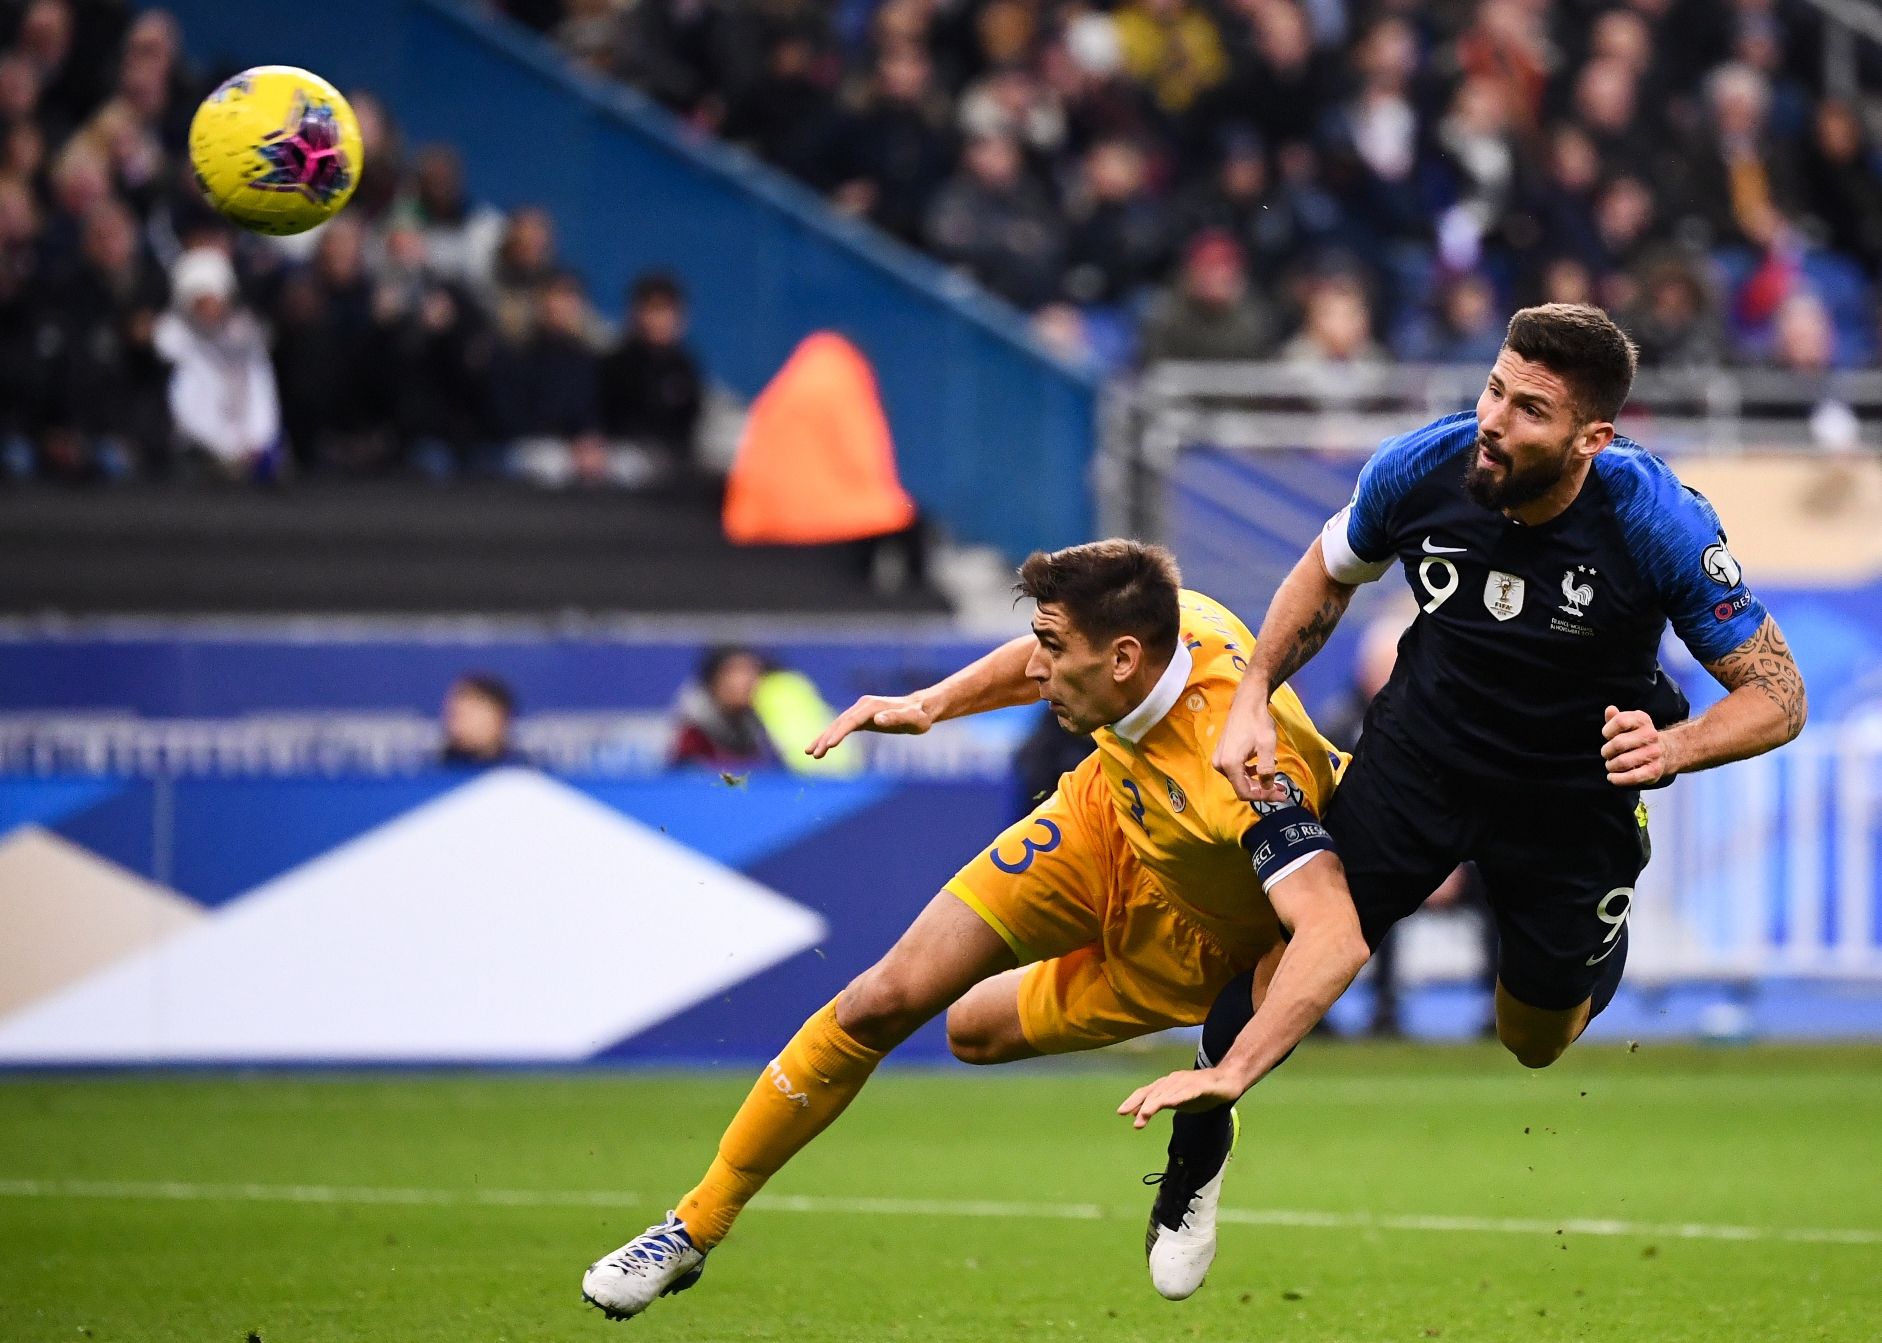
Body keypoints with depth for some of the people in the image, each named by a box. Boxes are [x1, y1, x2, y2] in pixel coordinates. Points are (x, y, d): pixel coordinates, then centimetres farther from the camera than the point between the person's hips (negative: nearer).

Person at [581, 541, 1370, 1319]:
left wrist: (1228, 1076, -60)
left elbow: (1335, 937, -55)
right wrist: (930, 705, -6)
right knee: (885, 1000, -2)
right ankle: (693, 1230, 13)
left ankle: (1200, 1135, 25)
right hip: (1108, 820, 5)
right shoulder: (1168, 623, -26)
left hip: (1188, 932, -5)